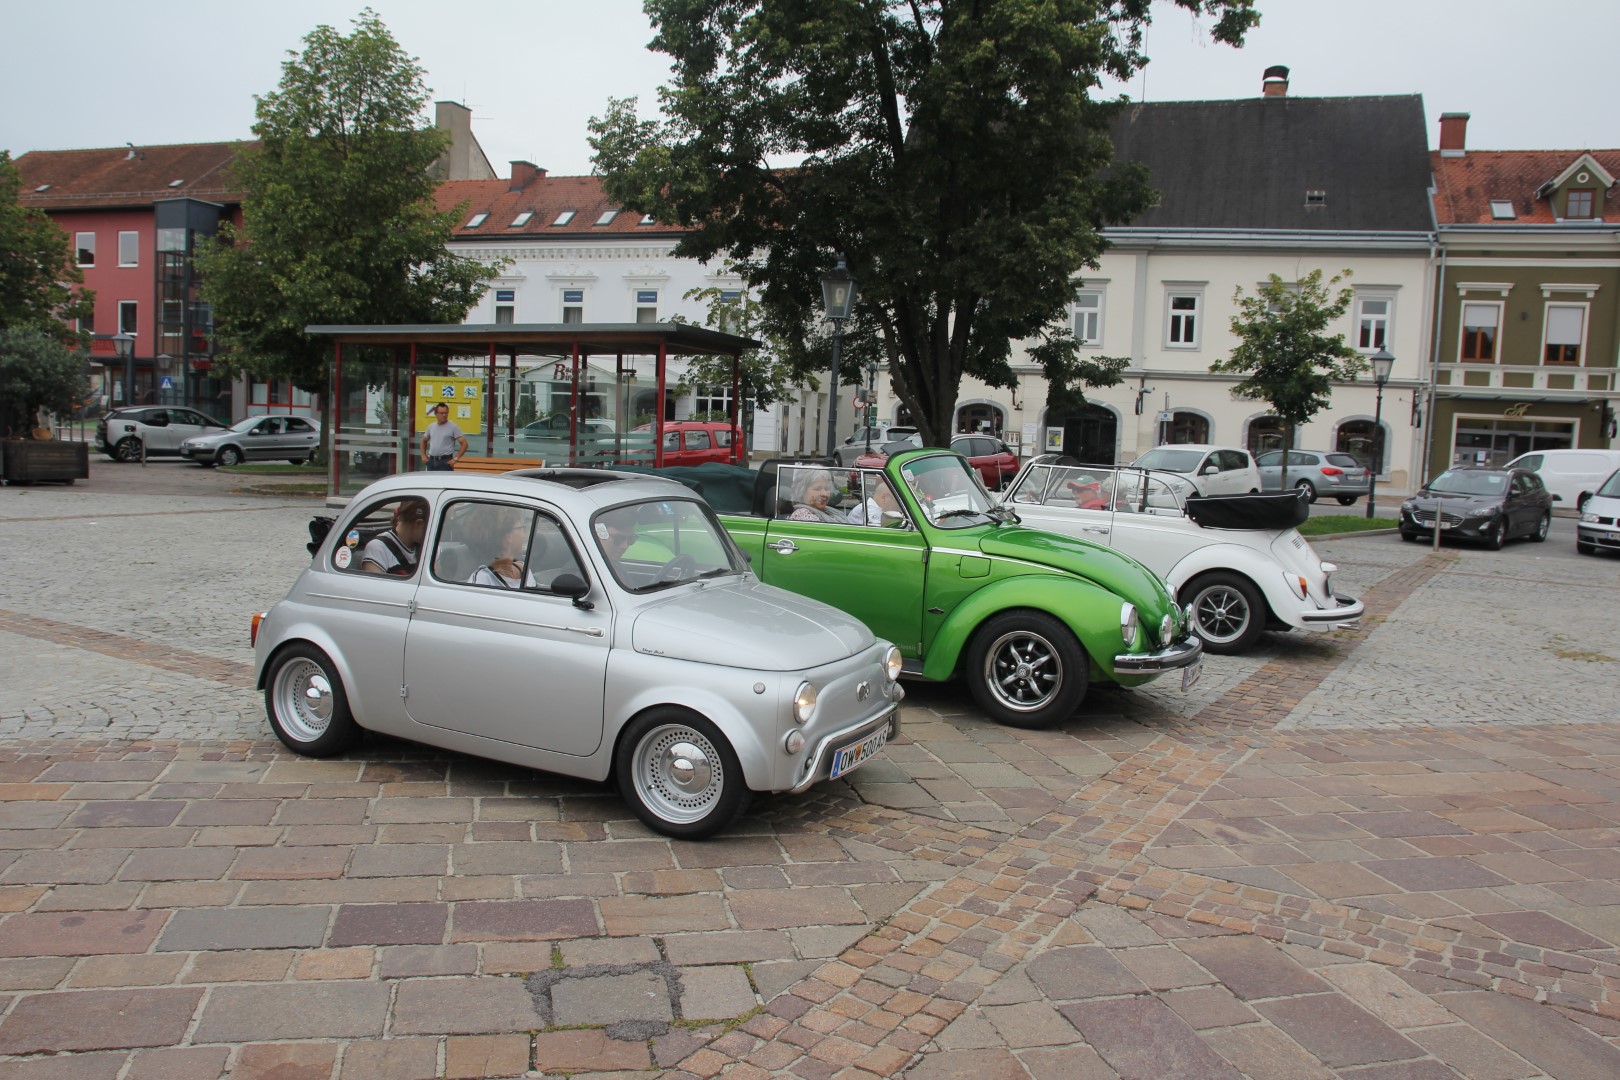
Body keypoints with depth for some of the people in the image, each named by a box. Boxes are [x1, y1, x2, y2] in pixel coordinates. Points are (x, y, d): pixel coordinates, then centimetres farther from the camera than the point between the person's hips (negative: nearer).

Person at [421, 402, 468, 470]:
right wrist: (423, 455, 14)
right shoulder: (431, 426, 10)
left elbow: (464, 444, -9)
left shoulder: (453, 427, -6)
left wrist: (455, 459, -13)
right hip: (431, 461, 5)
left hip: (445, 461, -5)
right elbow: (424, 440, 25)